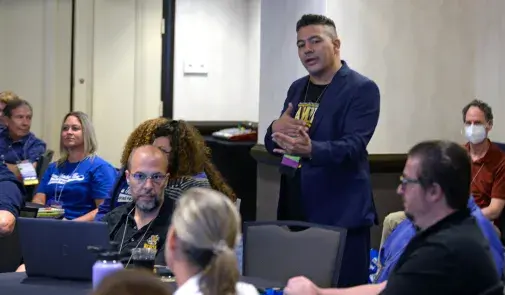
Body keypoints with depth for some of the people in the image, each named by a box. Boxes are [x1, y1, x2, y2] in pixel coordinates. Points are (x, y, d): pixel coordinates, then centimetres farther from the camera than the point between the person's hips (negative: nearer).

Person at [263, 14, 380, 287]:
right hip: (295, 212, 7)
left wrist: (310, 149, -38)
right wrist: (276, 128, -8)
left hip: (340, 216, -7)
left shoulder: (361, 89, -8)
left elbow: (353, 146, -20)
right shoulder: (297, 89, 14)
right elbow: (273, 144, 15)